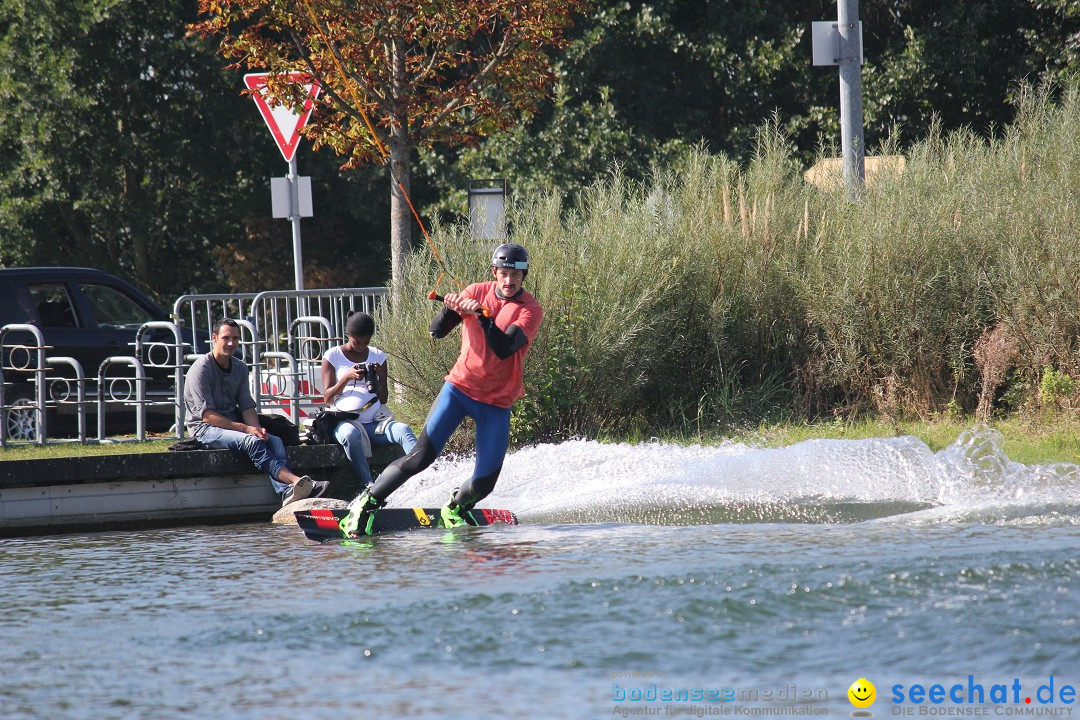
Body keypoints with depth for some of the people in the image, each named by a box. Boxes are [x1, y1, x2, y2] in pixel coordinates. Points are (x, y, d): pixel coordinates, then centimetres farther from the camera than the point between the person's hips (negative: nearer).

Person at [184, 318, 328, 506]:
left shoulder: (240, 368, 14)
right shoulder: (200, 369, -9)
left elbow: (247, 406, 10)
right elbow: (207, 415, -16)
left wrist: (257, 428, -13)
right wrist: (246, 429, -21)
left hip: (234, 425, 7)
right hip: (206, 428, -7)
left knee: (275, 441, -22)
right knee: (250, 442, -33)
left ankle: (286, 492, -47)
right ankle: (296, 481, -49)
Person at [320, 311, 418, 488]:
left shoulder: (378, 356, 16)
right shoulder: (332, 356, 8)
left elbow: (383, 399, 14)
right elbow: (327, 398, 2)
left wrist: (377, 380, -7)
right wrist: (346, 377, -14)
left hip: (375, 421, 3)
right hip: (345, 420, -3)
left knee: (403, 430, -30)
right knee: (350, 434, -40)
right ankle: (370, 486, -45)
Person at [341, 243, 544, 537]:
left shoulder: (530, 310, -8)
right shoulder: (477, 292, 0)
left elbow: (504, 349, -22)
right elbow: (437, 331, -3)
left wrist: (483, 316, -34)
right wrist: (448, 310, -23)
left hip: (496, 402, 0)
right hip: (459, 388, 0)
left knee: (483, 485, -3)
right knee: (420, 457, -14)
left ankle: (454, 508, 29)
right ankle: (366, 504, -3)